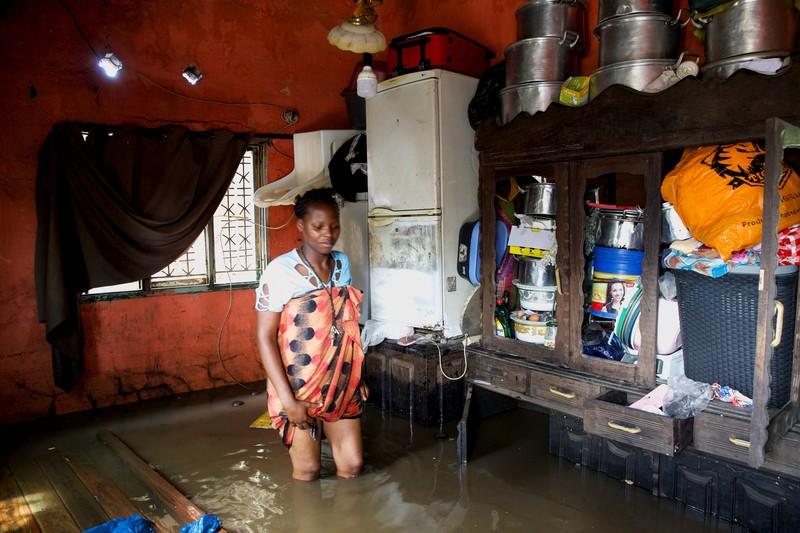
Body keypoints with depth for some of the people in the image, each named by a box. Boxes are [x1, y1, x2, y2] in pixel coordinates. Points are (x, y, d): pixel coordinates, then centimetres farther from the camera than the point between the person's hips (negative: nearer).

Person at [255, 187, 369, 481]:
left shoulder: (342, 263, 4)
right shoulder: (280, 270, -15)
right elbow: (264, 336, -16)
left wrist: (357, 377, 10)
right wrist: (287, 399, -19)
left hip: (341, 384, 5)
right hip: (299, 389, -5)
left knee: (353, 464, 8)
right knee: (308, 471, 10)